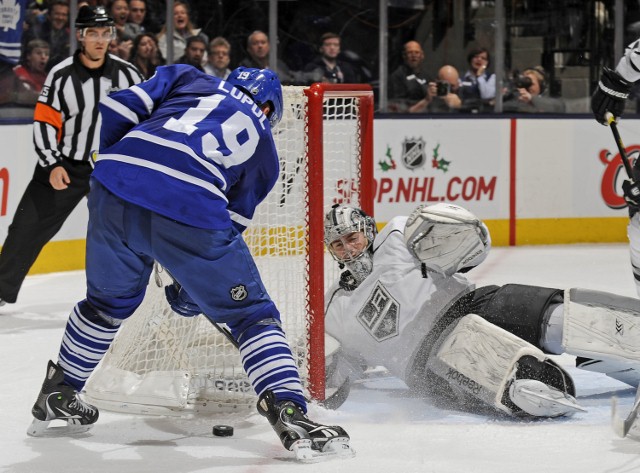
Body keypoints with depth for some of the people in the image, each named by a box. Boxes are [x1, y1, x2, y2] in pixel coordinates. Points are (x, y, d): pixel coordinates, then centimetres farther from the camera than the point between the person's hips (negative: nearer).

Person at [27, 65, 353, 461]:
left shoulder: (185, 79, 28)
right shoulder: (263, 146, 26)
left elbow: (119, 108, 13)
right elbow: (232, 220, 24)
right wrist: (190, 292, 33)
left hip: (114, 192, 3)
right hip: (190, 212, -3)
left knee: (109, 301, 29)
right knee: (251, 313, 11)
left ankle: (57, 397, 42)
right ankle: (290, 412, -3)